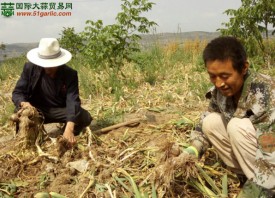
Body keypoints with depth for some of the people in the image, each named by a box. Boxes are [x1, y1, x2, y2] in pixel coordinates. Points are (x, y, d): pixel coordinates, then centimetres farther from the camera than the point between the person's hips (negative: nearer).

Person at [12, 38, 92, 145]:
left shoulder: (70, 74, -21)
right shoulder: (30, 68, -16)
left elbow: (73, 101, -32)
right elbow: (17, 92, -14)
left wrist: (69, 129, -49)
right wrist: (24, 103, -41)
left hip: (60, 111, 0)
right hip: (37, 110, 1)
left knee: (85, 117, -25)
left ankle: (67, 139, 5)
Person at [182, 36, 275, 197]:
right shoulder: (221, 90, -11)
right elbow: (205, 123, 5)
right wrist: (192, 150, -13)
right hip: (250, 159, 6)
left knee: (238, 127, -28)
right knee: (211, 122, -11)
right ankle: (247, 174, -4)